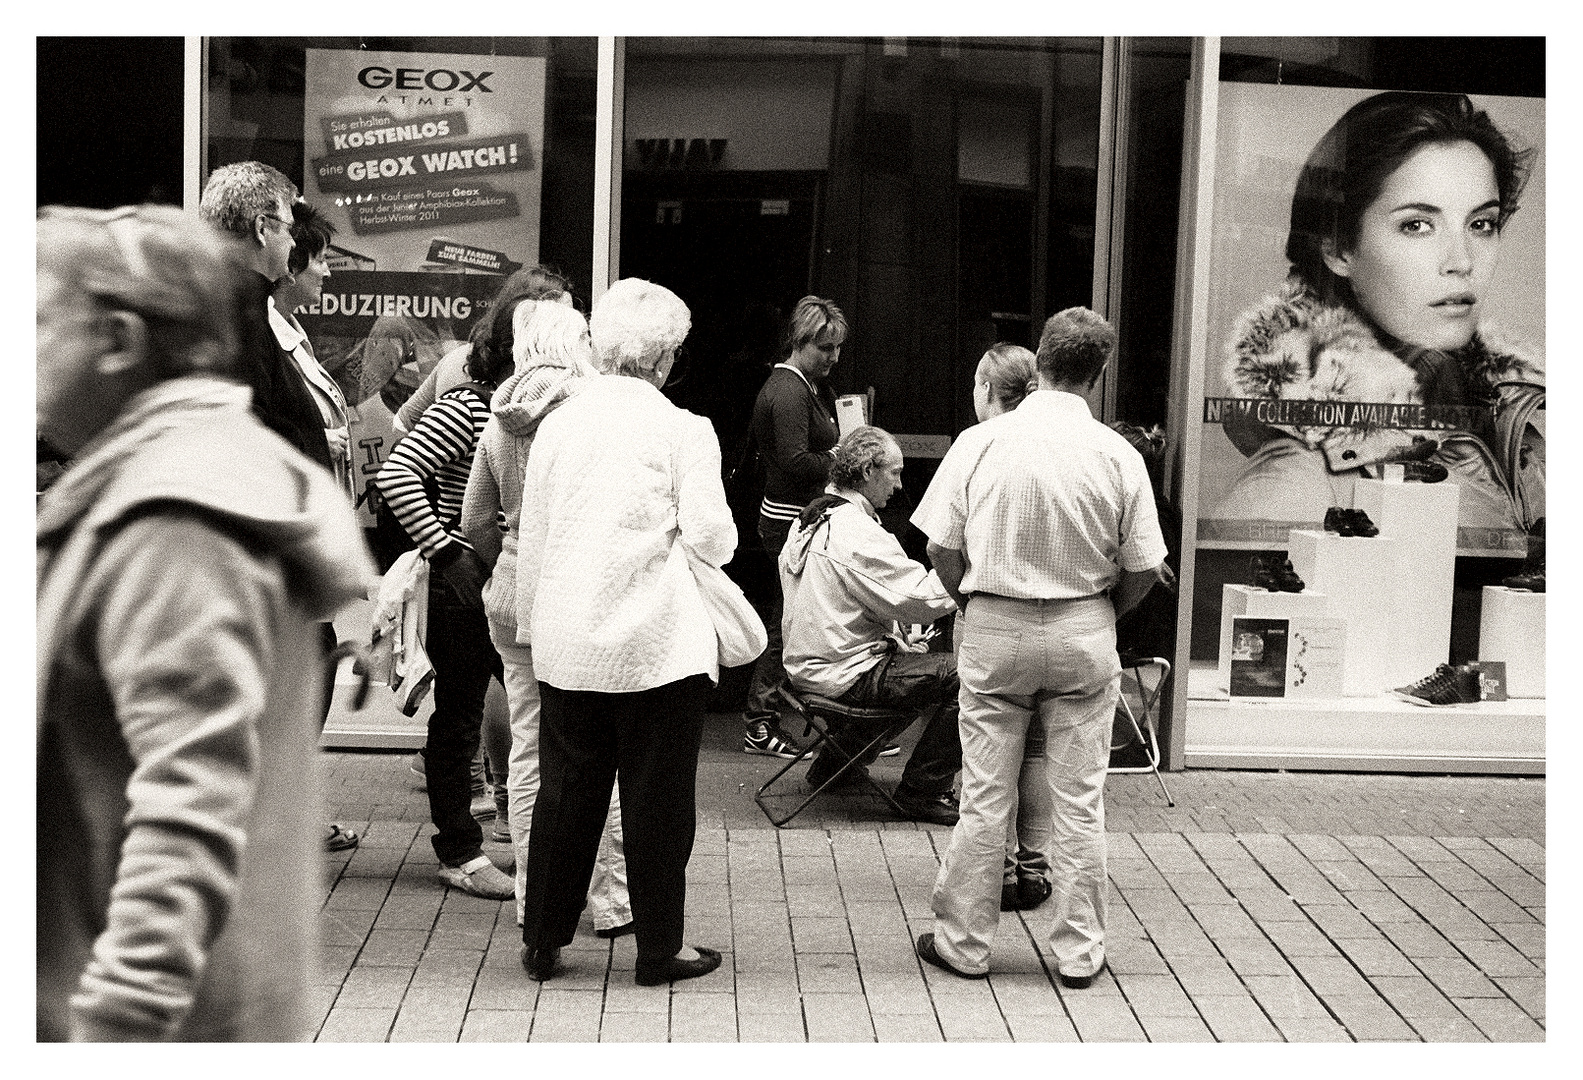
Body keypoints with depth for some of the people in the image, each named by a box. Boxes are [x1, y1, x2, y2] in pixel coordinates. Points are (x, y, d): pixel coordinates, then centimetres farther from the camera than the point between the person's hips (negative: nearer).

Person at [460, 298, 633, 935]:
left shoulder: (500, 420, 7)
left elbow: (476, 523, 10)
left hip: (512, 595, 5)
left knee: (528, 750, 12)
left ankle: (534, 898, 20)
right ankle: (611, 901, 11)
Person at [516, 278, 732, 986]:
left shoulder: (556, 424, 5)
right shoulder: (683, 431, -7)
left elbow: (531, 539, 10)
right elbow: (710, 537, -11)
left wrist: (532, 624, 20)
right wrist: (720, 537, 12)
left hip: (566, 643, 4)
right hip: (658, 647, -4)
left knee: (564, 794, 13)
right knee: (657, 800, 6)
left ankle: (543, 942, 21)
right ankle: (659, 949, 15)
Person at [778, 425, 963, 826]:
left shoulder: (807, 519, 10)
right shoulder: (859, 534, -22)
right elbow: (919, 599, -21)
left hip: (805, 666, 10)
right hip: (845, 676, -10)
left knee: (912, 662, 29)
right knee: (960, 675, -14)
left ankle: (835, 761, 31)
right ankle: (921, 791, -4)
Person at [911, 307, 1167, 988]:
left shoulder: (980, 442, -7)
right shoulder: (1117, 455, -6)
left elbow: (941, 548, -5)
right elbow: (1143, 568, -3)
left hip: (993, 627, 0)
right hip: (1084, 633, 0)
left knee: (984, 797, 7)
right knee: (1079, 800, 8)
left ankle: (963, 943, 17)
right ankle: (1078, 951, 17)